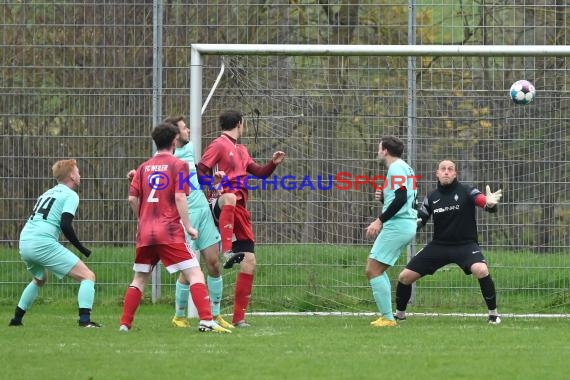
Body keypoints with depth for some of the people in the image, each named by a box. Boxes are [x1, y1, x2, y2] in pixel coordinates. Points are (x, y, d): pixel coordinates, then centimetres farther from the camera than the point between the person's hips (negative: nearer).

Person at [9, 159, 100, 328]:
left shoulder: (48, 193, 26)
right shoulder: (71, 195, 2)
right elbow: (65, 225, -12)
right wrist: (82, 249, -4)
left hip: (24, 244, 8)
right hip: (44, 243, -8)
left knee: (39, 279, 37)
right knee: (88, 276, -5)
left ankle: (16, 319, 34)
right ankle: (85, 319, -21)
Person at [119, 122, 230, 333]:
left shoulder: (144, 167, 13)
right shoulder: (179, 165, -1)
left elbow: (132, 198, 6)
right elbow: (179, 197, -11)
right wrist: (188, 227, -6)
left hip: (145, 232, 5)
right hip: (170, 232, -5)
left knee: (140, 278, 16)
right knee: (195, 274, -6)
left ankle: (125, 324, 12)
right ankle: (206, 320, -19)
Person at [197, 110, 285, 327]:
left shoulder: (241, 150, 26)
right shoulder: (219, 145, 0)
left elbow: (259, 172, 29)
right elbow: (199, 172, -7)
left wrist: (273, 163, 11)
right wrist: (214, 179, -26)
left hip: (240, 210, 8)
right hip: (222, 203, -8)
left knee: (249, 262, 1)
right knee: (230, 198, -45)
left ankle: (239, 317, 6)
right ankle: (228, 252, -58)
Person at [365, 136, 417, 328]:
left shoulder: (396, 168, -11)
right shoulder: (403, 167, 20)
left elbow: (401, 198, -22)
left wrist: (380, 220, -19)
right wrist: (384, 196, 10)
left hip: (397, 225, -11)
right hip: (406, 225, 11)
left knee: (373, 270, -9)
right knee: (376, 269, 18)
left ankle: (387, 318, -12)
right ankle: (386, 315, 16)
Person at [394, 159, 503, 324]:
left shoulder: (465, 191, -10)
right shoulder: (431, 198, 3)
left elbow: (484, 202, -24)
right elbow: (418, 221, 10)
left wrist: (490, 203, -49)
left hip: (465, 244, -4)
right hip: (439, 245, 4)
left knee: (481, 270, -34)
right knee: (405, 277, -1)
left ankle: (493, 313, -16)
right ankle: (399, 314, 23)